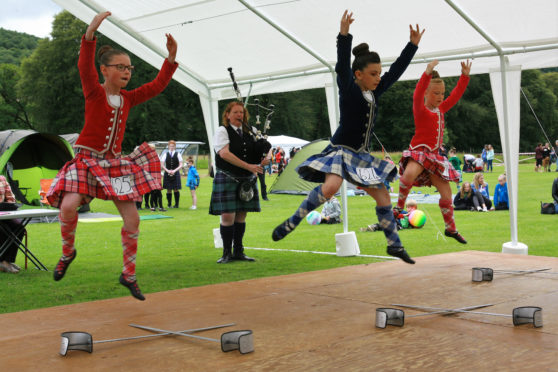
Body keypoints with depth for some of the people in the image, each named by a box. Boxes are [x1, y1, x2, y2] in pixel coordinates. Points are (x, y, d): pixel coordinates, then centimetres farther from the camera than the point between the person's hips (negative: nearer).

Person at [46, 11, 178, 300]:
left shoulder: (128, 98, 7)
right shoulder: (94, 92, -7)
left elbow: (157, 85, 3)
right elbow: (85, 67, -26)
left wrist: (171, 57, -9)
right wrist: (91, 32, -42)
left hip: (115, 163, 5)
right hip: (86, 159, -5)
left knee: (132, 220, -1)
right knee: (68, 206, -27)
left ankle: (129, 275, 15)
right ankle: (68, 252, 4)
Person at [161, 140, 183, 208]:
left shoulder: (178, 154, 3)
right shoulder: (165, 154, 5)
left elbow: (180, 165, 0)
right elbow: (162, 165, 3)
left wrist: (174, 170, -13)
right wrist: (167, 171, -12)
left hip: (176, 173, -1)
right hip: (167, 174, 1)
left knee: (176, 189, -2)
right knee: (169, 190, 2)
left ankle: (176, 204, 5)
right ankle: (169, 204, 10)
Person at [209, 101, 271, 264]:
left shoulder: (251, 131, 11)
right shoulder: (222, 131, -5)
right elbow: (224, 153, -19)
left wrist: (267, 157, -11)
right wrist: (248, 166, -24)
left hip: (247, 180, 5)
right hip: (227, 179, -5)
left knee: (241, 215, 9)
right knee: (228, 216, -6)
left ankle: (238, 251, 17)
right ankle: (227, 253, 4)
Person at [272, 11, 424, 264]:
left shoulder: (375, 92, 7)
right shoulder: (349, 89, -10)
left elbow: (397, 70, 14)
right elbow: (342, 66, -28)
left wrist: (413, 44, 12)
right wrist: (344, 34, -41)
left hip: (362, 155, 7)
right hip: (341, 150, -7)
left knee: (383, 197, 7)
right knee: (331, 186, -33)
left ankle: (394, 244, 21)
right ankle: (292, 222, -19)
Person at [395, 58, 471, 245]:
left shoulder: (440, 109, 13)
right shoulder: (420, 109, -6)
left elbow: (455, 96, 19)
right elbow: (417, 95, -26)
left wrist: (465, 76, 11)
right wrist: (427, 74, -37)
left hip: (434, 155, 7)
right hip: (418, 151, -7)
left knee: (446, 193, 6)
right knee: (409, 174, -40)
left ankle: (450, 228, 22)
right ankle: (399, 206, -18)